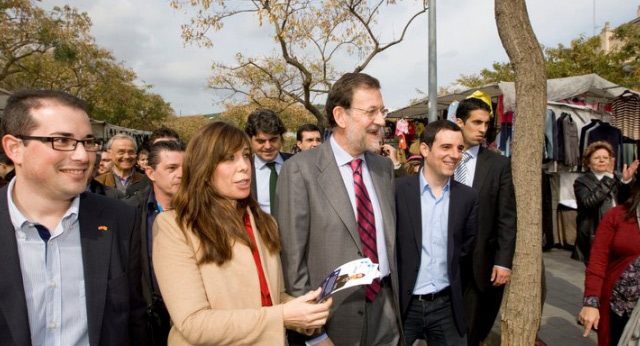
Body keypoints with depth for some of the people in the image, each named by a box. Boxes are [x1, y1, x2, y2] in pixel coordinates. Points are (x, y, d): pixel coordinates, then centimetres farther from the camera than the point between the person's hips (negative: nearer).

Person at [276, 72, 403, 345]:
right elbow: (292, 257, -13)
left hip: (386, 307, 5)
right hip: (334, 315, -5)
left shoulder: (384, 166, 5)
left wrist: (397, 298, 12)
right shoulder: (301, 169, -14)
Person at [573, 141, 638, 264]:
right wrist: (608, 177, -19)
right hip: (594, 237, -5)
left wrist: (626, 181, -13)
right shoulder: (582, 182, -3)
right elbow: (589, 202, -22)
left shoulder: (615, 179, 13)